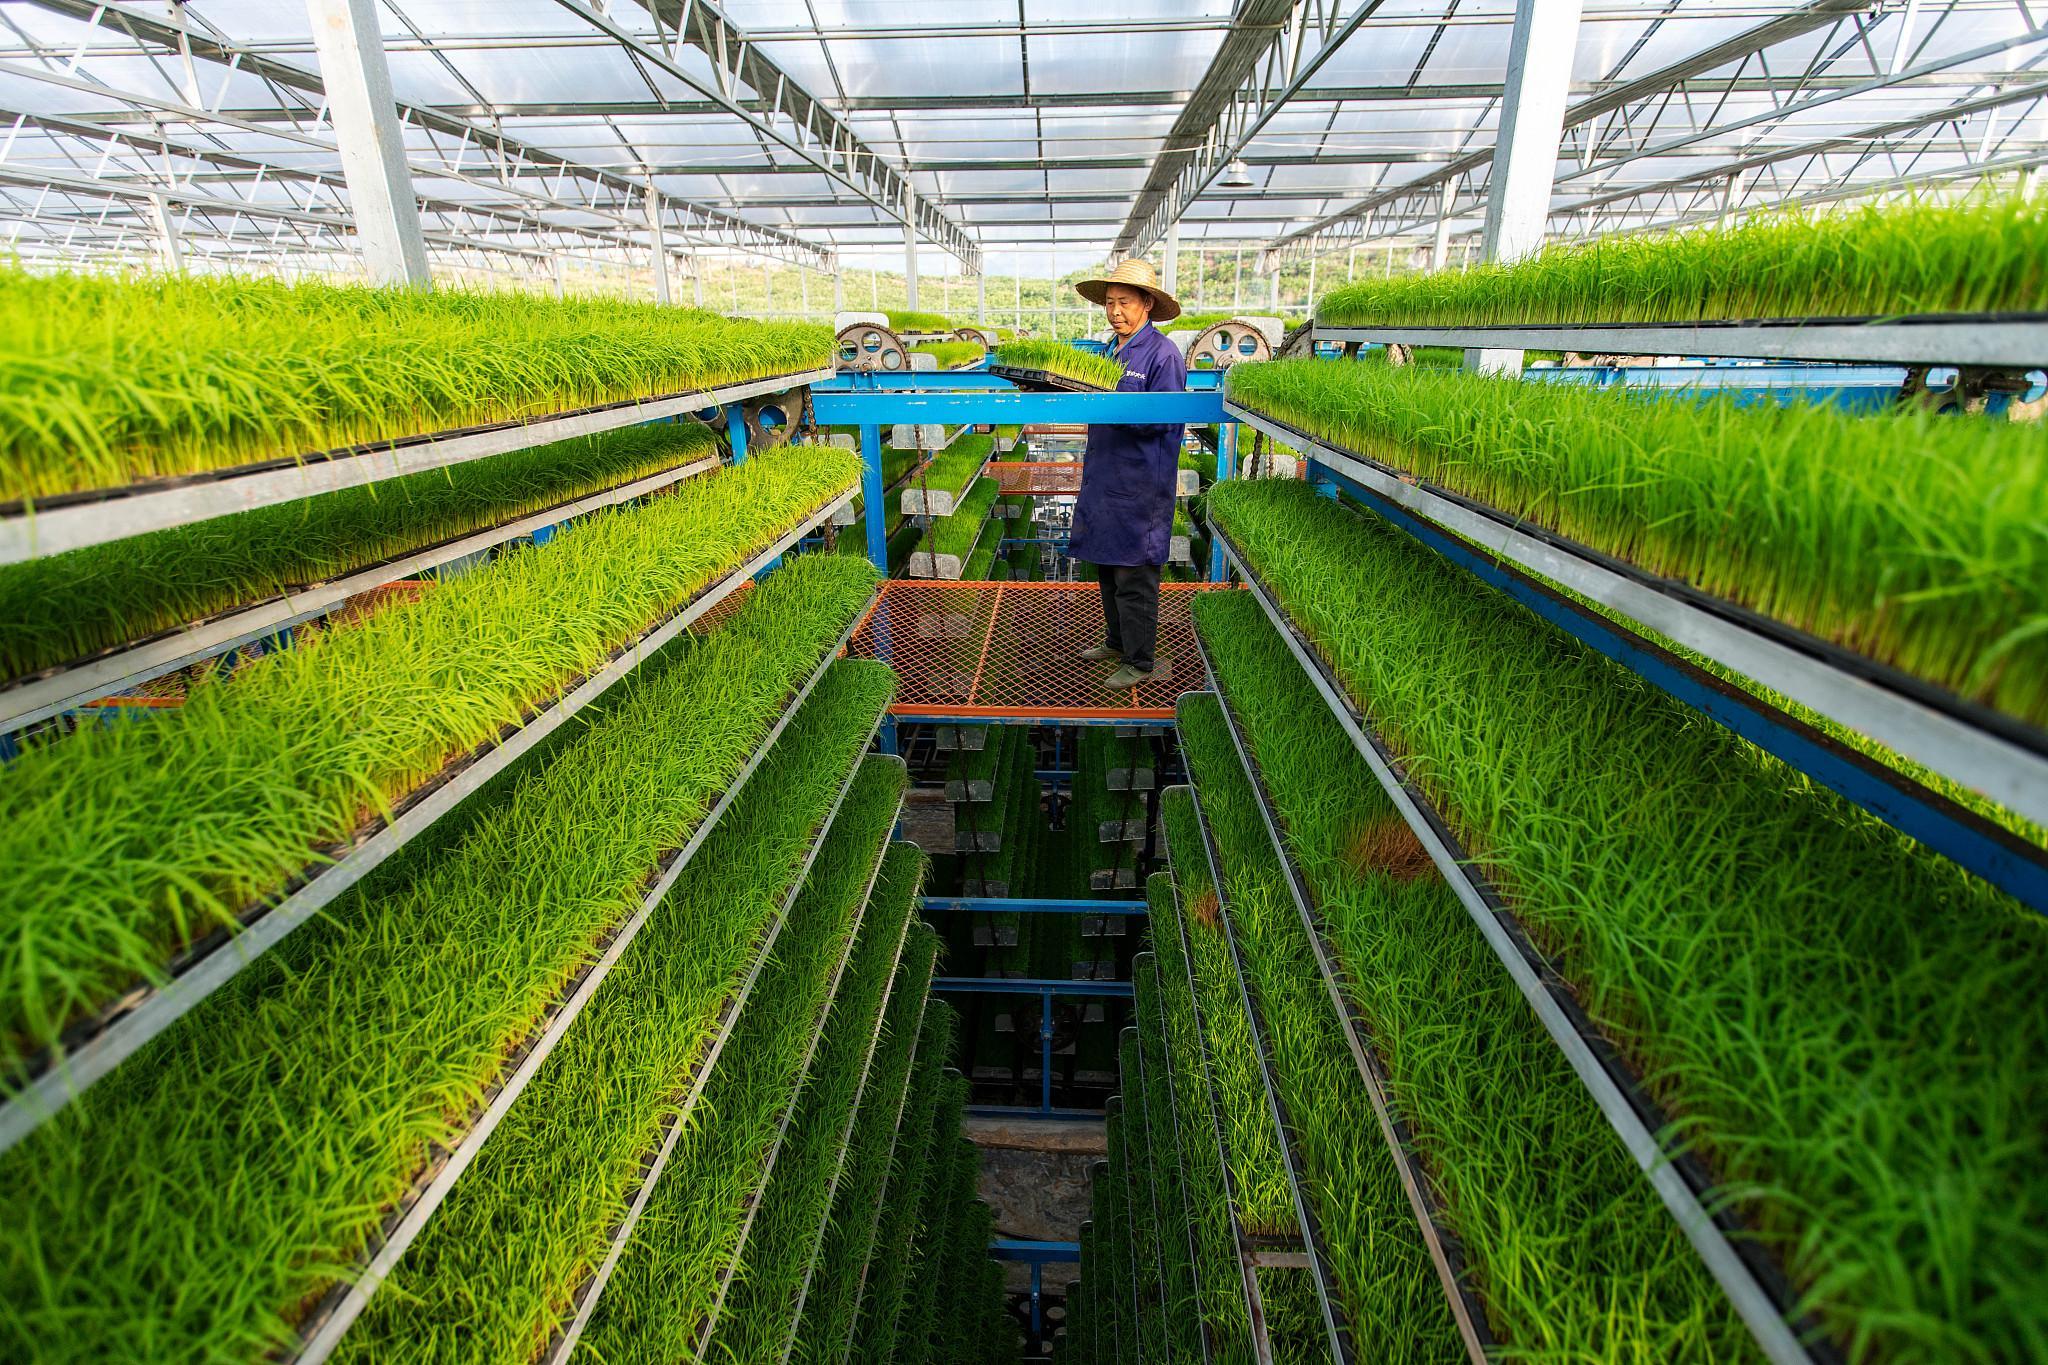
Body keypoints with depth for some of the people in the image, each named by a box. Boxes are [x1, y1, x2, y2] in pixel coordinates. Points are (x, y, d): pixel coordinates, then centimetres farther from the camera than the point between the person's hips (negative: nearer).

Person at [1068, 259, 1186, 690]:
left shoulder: (1162, 354, -11)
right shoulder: (1110, 350, 15)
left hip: (1140, 484, -8)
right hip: (1103, 475, 8)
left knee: (1134, 575, -3)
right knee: (1106, 565, 16)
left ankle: (1141, 662, 9)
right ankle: (1117, 641, 33)